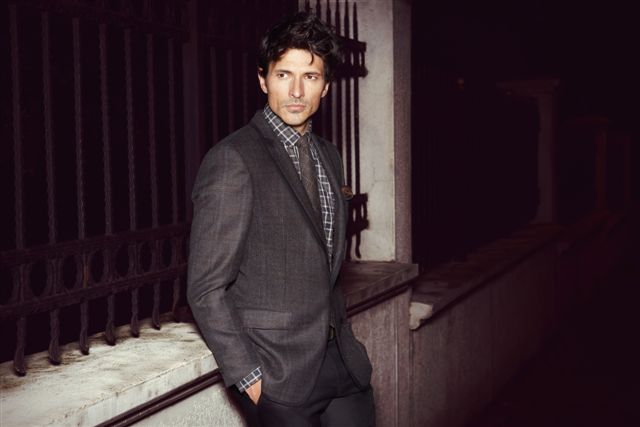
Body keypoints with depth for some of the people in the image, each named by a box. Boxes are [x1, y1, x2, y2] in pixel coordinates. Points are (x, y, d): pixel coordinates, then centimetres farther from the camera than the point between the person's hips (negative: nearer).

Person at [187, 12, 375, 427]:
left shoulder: (329, 155, 10)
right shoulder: (233, 159, -14)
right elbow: (206, 288, -14)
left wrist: (345, 336, 10)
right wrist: (248, 378, -14)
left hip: (342, 360, 7)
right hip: (278, 376, -6)